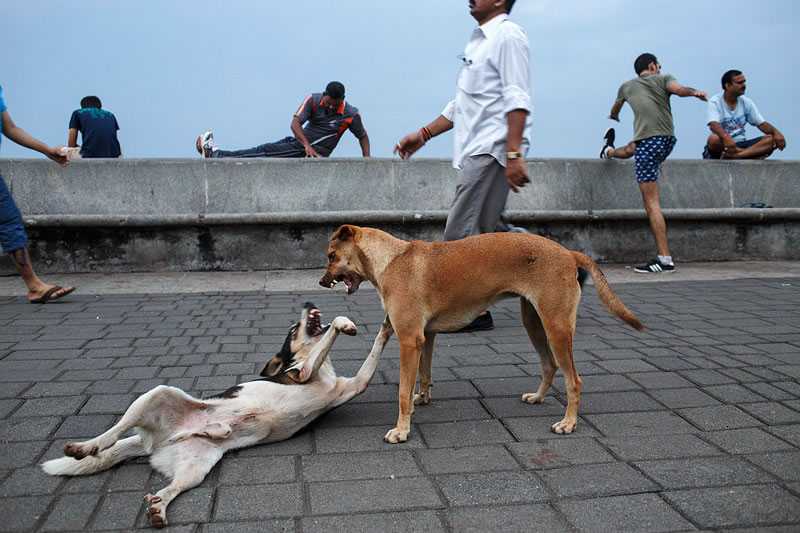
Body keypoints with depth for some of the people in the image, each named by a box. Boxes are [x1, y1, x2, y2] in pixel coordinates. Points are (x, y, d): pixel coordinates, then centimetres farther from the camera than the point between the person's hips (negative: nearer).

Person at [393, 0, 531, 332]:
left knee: (460, 232, -9)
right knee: (489, 230, 10)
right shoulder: (479, 41, 25)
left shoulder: (507, 35, -4)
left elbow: (517, 99, -16)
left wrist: (513, 154, -25)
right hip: (476, 150, 10)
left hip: (491, 149, -10)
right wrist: (423, 135, 24)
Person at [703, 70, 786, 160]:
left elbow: (762, 124, 8)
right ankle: (753, 153, -25)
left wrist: (776, 132, -14)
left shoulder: (746, 102, 10)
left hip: (740, 145, 5)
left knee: (772, 139, -18)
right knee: (714, 139, -38)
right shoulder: (714, 102, -6)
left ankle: (736, 155, -39)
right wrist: (726, 137, -45)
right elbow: (713, 124, -24)